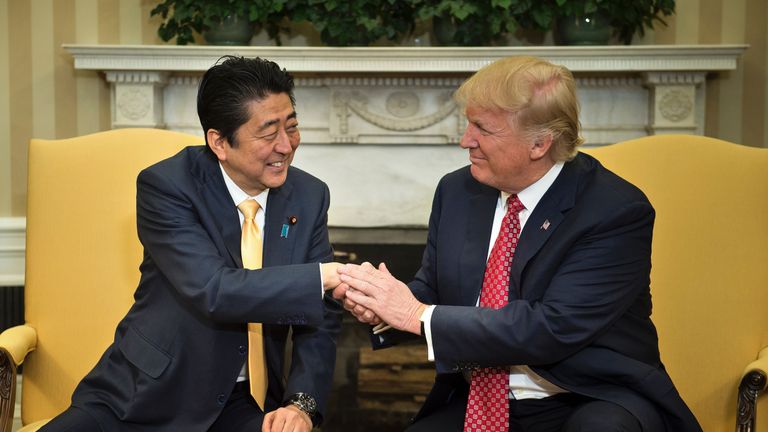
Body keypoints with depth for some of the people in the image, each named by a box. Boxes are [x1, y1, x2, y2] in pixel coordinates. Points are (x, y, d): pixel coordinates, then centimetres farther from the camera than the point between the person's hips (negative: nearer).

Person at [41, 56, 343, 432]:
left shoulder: (308, 197, 0)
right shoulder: (166, 185, -12)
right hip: (145, 397, -2)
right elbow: (214, 291, -24)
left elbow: (320, 315, 2)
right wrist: (325, 275, -29)